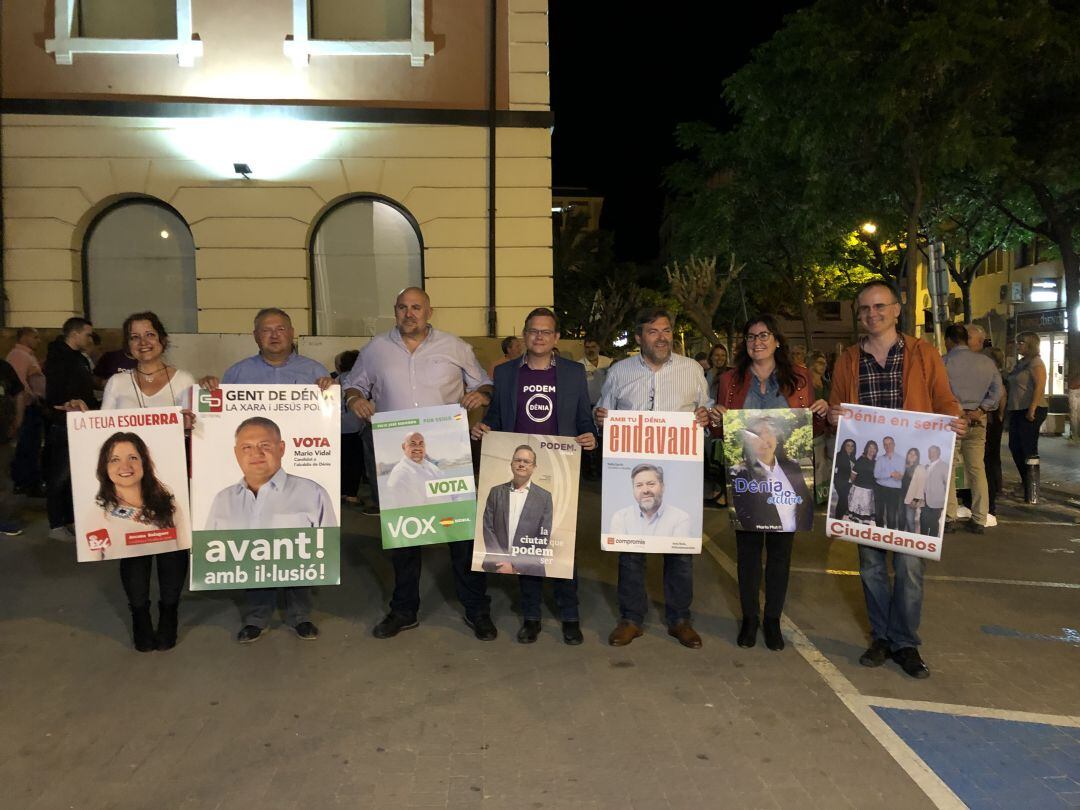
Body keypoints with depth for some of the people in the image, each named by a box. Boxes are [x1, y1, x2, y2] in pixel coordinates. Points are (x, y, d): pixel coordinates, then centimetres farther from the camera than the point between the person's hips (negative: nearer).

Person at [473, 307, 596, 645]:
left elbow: (585, 418, 8)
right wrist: (483, 427, -8)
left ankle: (570, 616, 18)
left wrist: (590, 437, -12)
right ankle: (530, 615, 21)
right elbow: (495, 415, 13)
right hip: (518, 473, 1)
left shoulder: (574, 373, 6)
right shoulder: (505, 373, 7)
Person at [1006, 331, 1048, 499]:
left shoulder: (1036, 363, -9)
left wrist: (1032, 409, -24)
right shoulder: (1020, 363, 17)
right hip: (1016, 410, 9)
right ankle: (1026, 482, 24)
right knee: (1015, 447, 12)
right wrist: (1008, 408, 16)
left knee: (1029, 448, -5)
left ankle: (1031, 488, 1)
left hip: (1031, 411, -9)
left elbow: (1040, 386, -18)